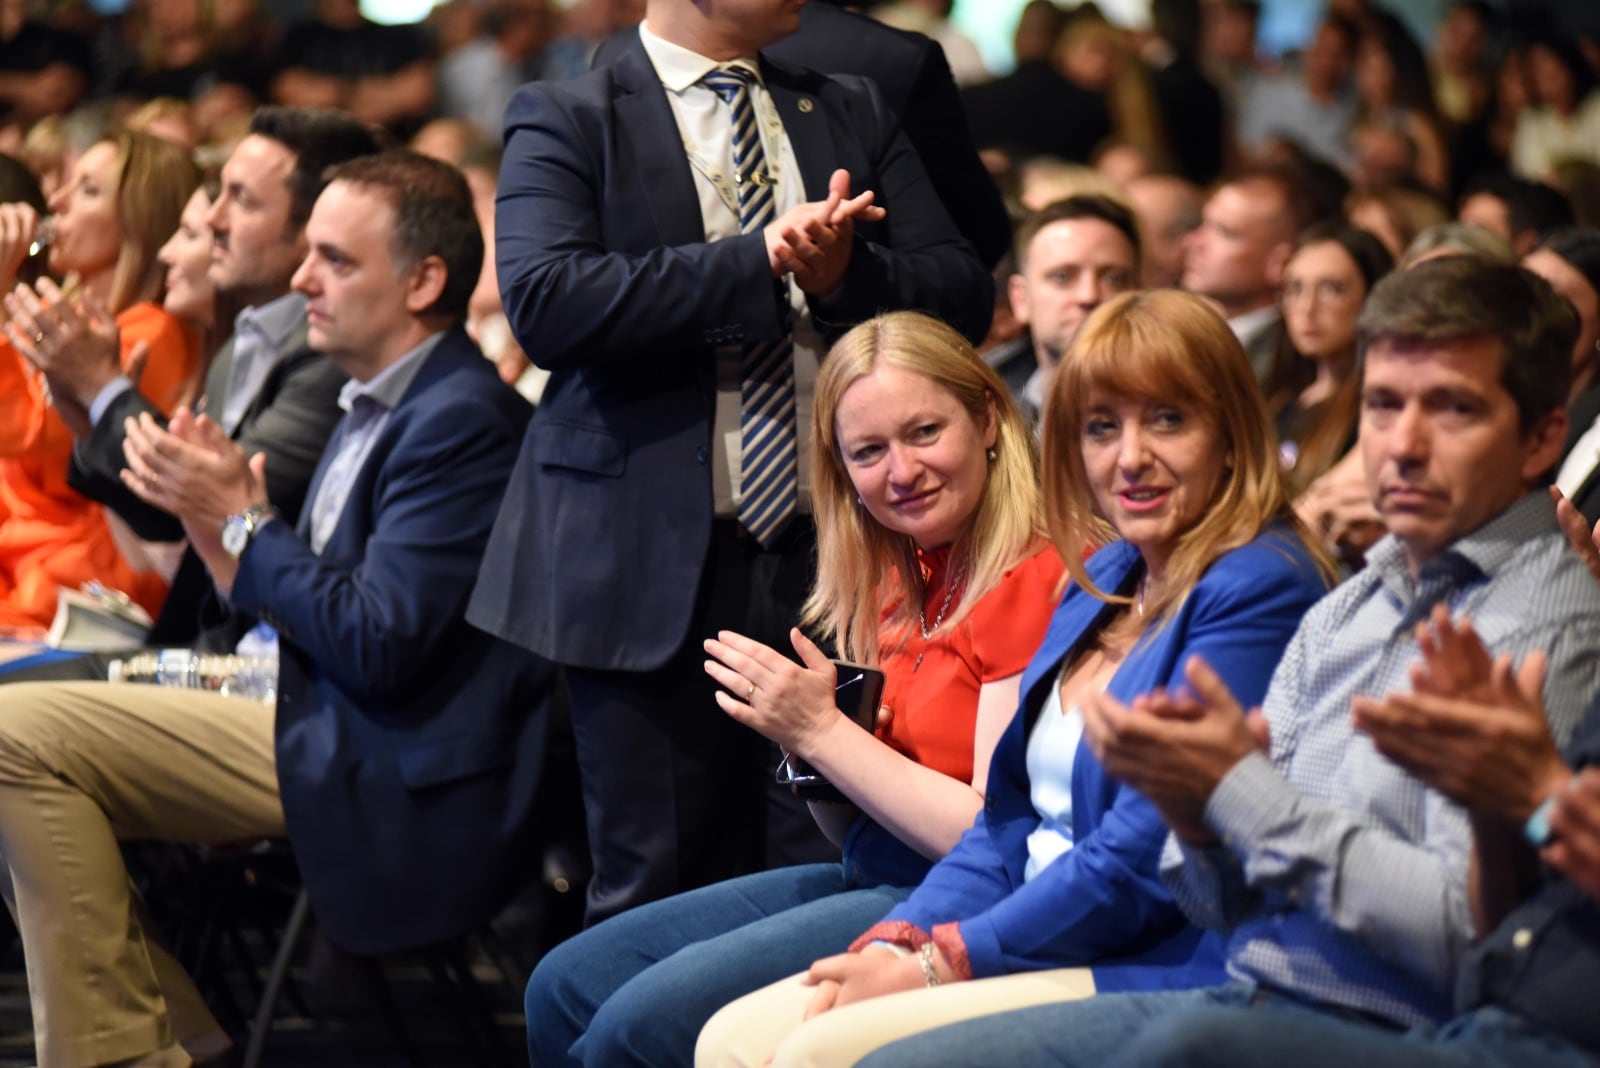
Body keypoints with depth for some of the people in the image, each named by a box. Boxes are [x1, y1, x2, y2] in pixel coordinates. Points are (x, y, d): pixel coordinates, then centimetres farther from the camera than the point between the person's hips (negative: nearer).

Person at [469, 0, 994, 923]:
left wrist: (848, 274, -10)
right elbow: (543, 300, -14)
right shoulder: (566, 119, 3)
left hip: (829, 552, 3)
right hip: (652, 565, -3)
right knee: (658, 895, 1)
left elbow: (966, 293, 11)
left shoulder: (855, 115, 17)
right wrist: (757, 261, -17)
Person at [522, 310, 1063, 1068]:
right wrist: (795, 729, -6)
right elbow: (859, 832, 15)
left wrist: (821, 730, -15)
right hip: (865, 881, 9)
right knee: (566, 987, 8)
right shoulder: (901, 584, 11)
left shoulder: (1035, 585, -15)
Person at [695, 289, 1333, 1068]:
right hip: (1045, 944, 9)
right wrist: (899, 941, -1)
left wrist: (940, 961, -13)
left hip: (1162, 968, -9)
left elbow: (1142, 862, -18)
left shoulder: (1260, 591, -13)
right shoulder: (1104, 580, 17)